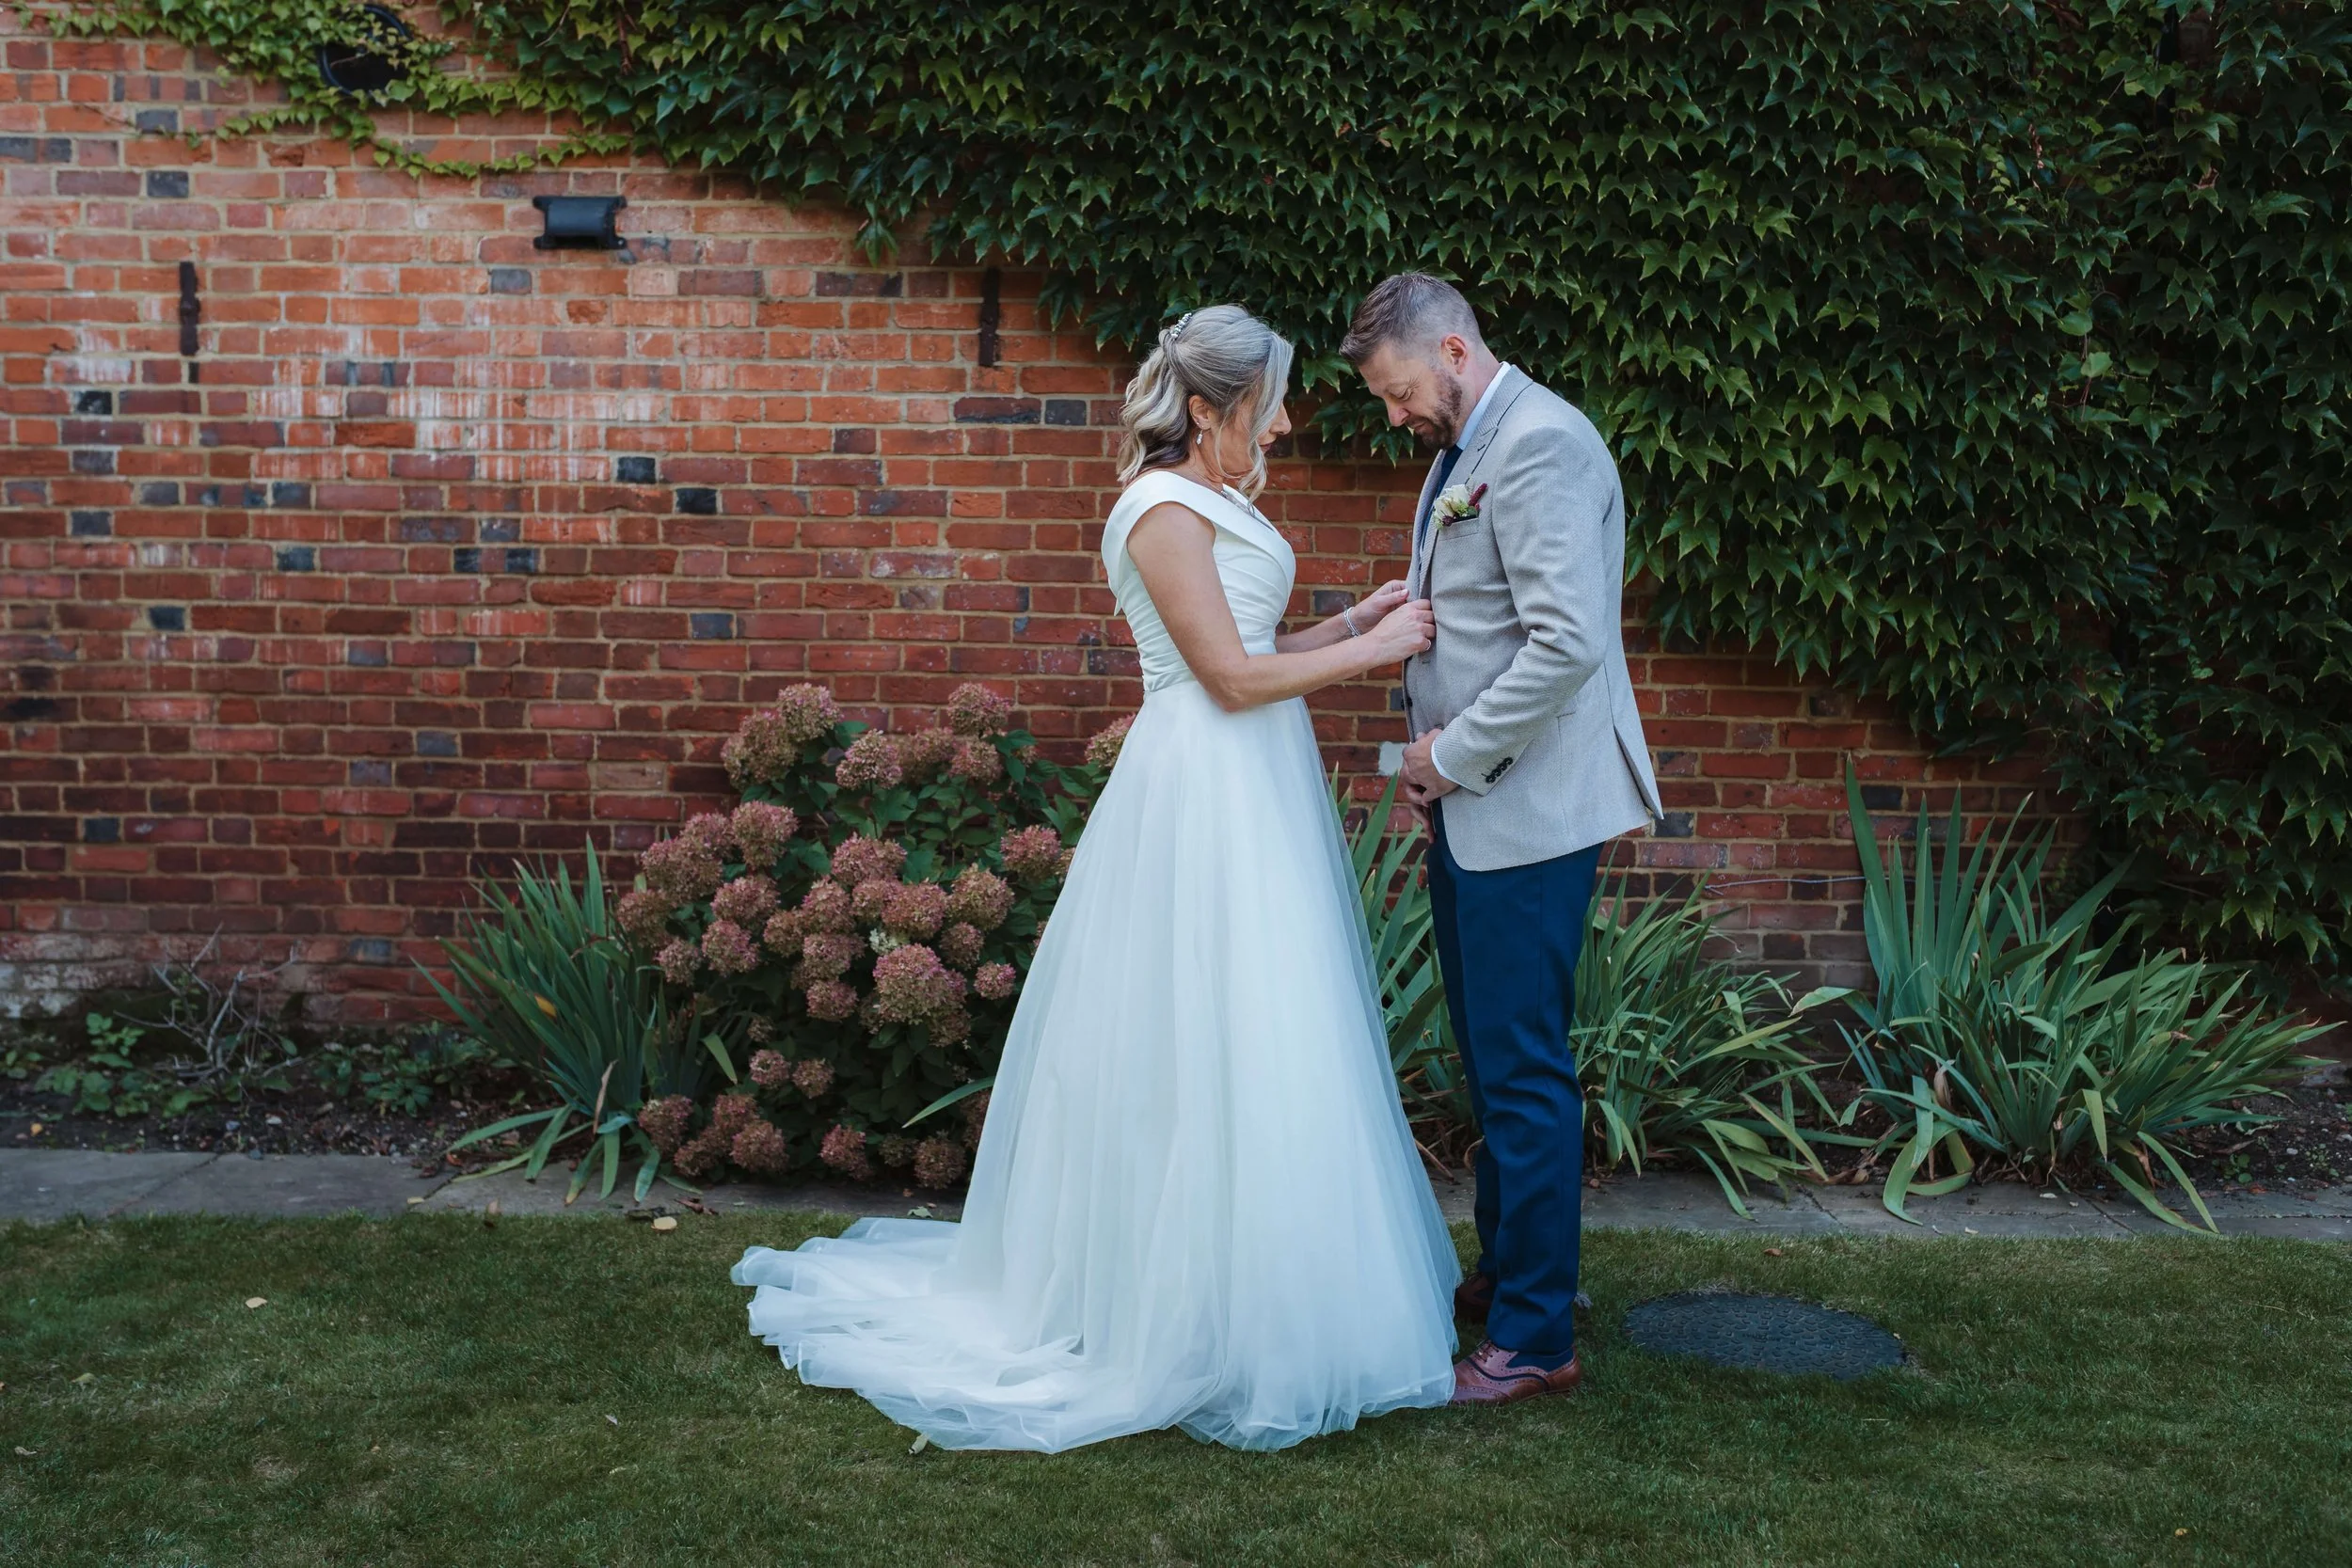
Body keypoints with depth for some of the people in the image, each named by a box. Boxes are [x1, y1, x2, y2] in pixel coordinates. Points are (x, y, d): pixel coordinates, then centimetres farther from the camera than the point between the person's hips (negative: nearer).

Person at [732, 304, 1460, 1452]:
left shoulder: (1215, 503, 16)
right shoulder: (1166, 510, -14)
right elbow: (1233, 678, -18)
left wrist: (1350, 623, 6)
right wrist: (1368, 651, -9)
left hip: (1251, 796, 10)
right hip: (1205, 799, -10)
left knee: (1257, 1043, 13)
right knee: (1210, 1056, -5)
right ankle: (1203, 1323, 6)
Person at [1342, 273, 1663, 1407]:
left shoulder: (1541, 444, -15)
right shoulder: (1462, 454, 17)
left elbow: (1568, 642, -24)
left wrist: (1456, 756, -15)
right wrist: (1428, 748, 11)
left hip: (1529, 811, -10)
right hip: (1473, 808, 10)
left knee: (1523, 1071, -4)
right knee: (1489, 1060, 17)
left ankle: (1537, 1337, 5)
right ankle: (1505, 1275, 30)